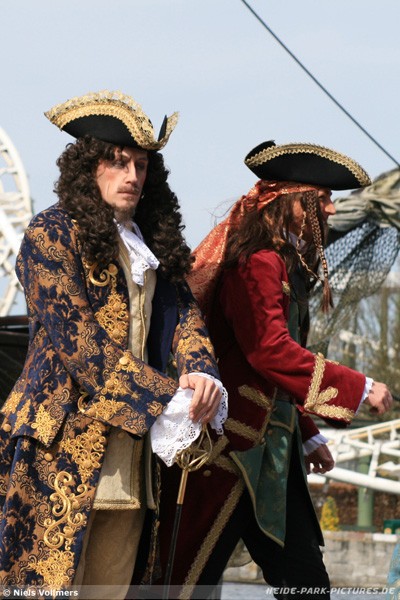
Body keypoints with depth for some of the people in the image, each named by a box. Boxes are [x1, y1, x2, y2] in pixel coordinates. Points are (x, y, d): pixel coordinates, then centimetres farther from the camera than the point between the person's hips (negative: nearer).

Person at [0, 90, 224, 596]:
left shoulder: (153, 242, 18)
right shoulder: (51, 235, -5)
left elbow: (183, 313, 9)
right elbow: (80, 344, -13)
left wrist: (201, 373, -14)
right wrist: (168, 397, -17)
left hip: (131, 454, 7)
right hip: (63, 447, -7)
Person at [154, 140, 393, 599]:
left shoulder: (288, 265, 17)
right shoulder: (259, 261, -14)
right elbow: (270, 350, -24)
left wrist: (307, 435, 22)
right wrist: (359, 388, -18)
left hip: (272, 453, 10)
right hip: (234, 448, -10)